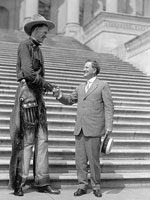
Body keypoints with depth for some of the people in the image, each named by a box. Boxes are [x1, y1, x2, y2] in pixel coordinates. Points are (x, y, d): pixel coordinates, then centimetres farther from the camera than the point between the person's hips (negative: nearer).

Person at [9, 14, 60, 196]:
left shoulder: (37, 49, 22)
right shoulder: (25, 45, -4)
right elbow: (28, 73, -16)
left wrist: (44, 86, 2)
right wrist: (46, 84, -7)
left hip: (38, 96, 8)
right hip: (27, 93, -8)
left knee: (42, 140, 5)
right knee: (27, 141, -4)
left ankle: (42, 182, 11)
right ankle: (19, 182, 8)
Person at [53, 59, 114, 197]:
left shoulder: (103, 85, 3)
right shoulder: (81, 88, 19)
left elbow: (109, 107, -3)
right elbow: (69, 100, 22)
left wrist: (108, 126, -12)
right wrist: (60, 96, 0)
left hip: (93, 129, -5)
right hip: (80, 129, 5)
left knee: (93, 160, 0)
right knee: (80, 159, 6)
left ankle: (96, 187, 16)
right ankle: (82, 186, 17)